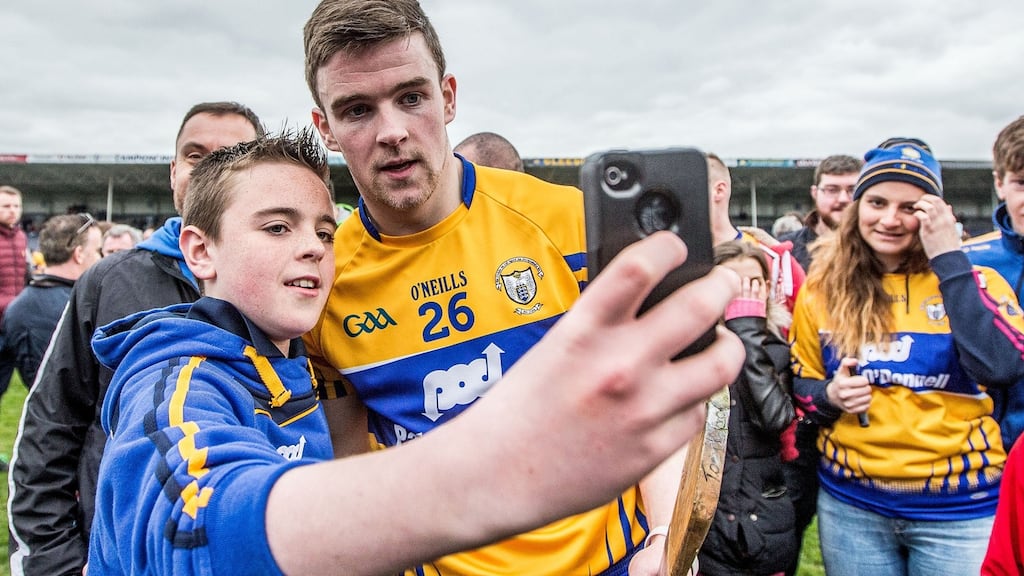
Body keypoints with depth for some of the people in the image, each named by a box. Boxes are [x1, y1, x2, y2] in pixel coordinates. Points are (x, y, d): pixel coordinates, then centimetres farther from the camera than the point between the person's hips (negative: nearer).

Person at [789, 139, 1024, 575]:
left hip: (960, 508, -1)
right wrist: (829, 396, -13)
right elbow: (800, 384, 9)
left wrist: (949, 258, -20)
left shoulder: (973, 278, -5)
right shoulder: (822, 289, -2)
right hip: (850, 503, 2)